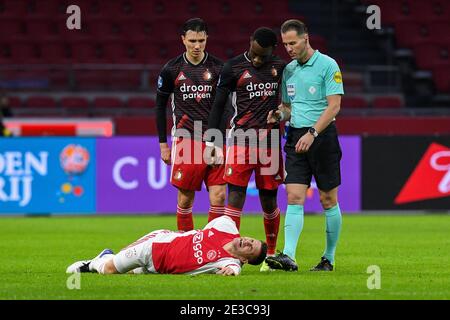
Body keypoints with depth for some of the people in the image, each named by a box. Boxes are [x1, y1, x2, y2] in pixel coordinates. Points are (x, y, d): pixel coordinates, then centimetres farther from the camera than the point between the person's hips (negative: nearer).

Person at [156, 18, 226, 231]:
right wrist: (163, 144, 7)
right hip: (186, 140, -1)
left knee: (218, 197, -7)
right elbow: (160, 106, 10)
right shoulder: (171, 70, 2)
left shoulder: (218, 68, 3)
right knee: (185, 198, 2)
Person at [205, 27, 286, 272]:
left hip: (270, 141, 2)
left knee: (269, 200, 7)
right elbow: (218, 105, 1)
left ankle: (271, 254, 19)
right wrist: (210, 141, -2)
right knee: (235, 197, -10)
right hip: (241, 139, -2)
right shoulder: (233, 68, -1)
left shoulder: (280, 68, 7)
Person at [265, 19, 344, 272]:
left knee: (329, 200, 3)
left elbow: (334, 106, -13)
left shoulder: (327, 65, -7)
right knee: (294, 197, -7)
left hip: (323, 136, -5)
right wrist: (279, 114, -1)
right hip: (296, 137, 5)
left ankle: (329, 258, 12)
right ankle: (289, 256, -16)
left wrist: (312, 133, -22)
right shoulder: (289, 70, 13)